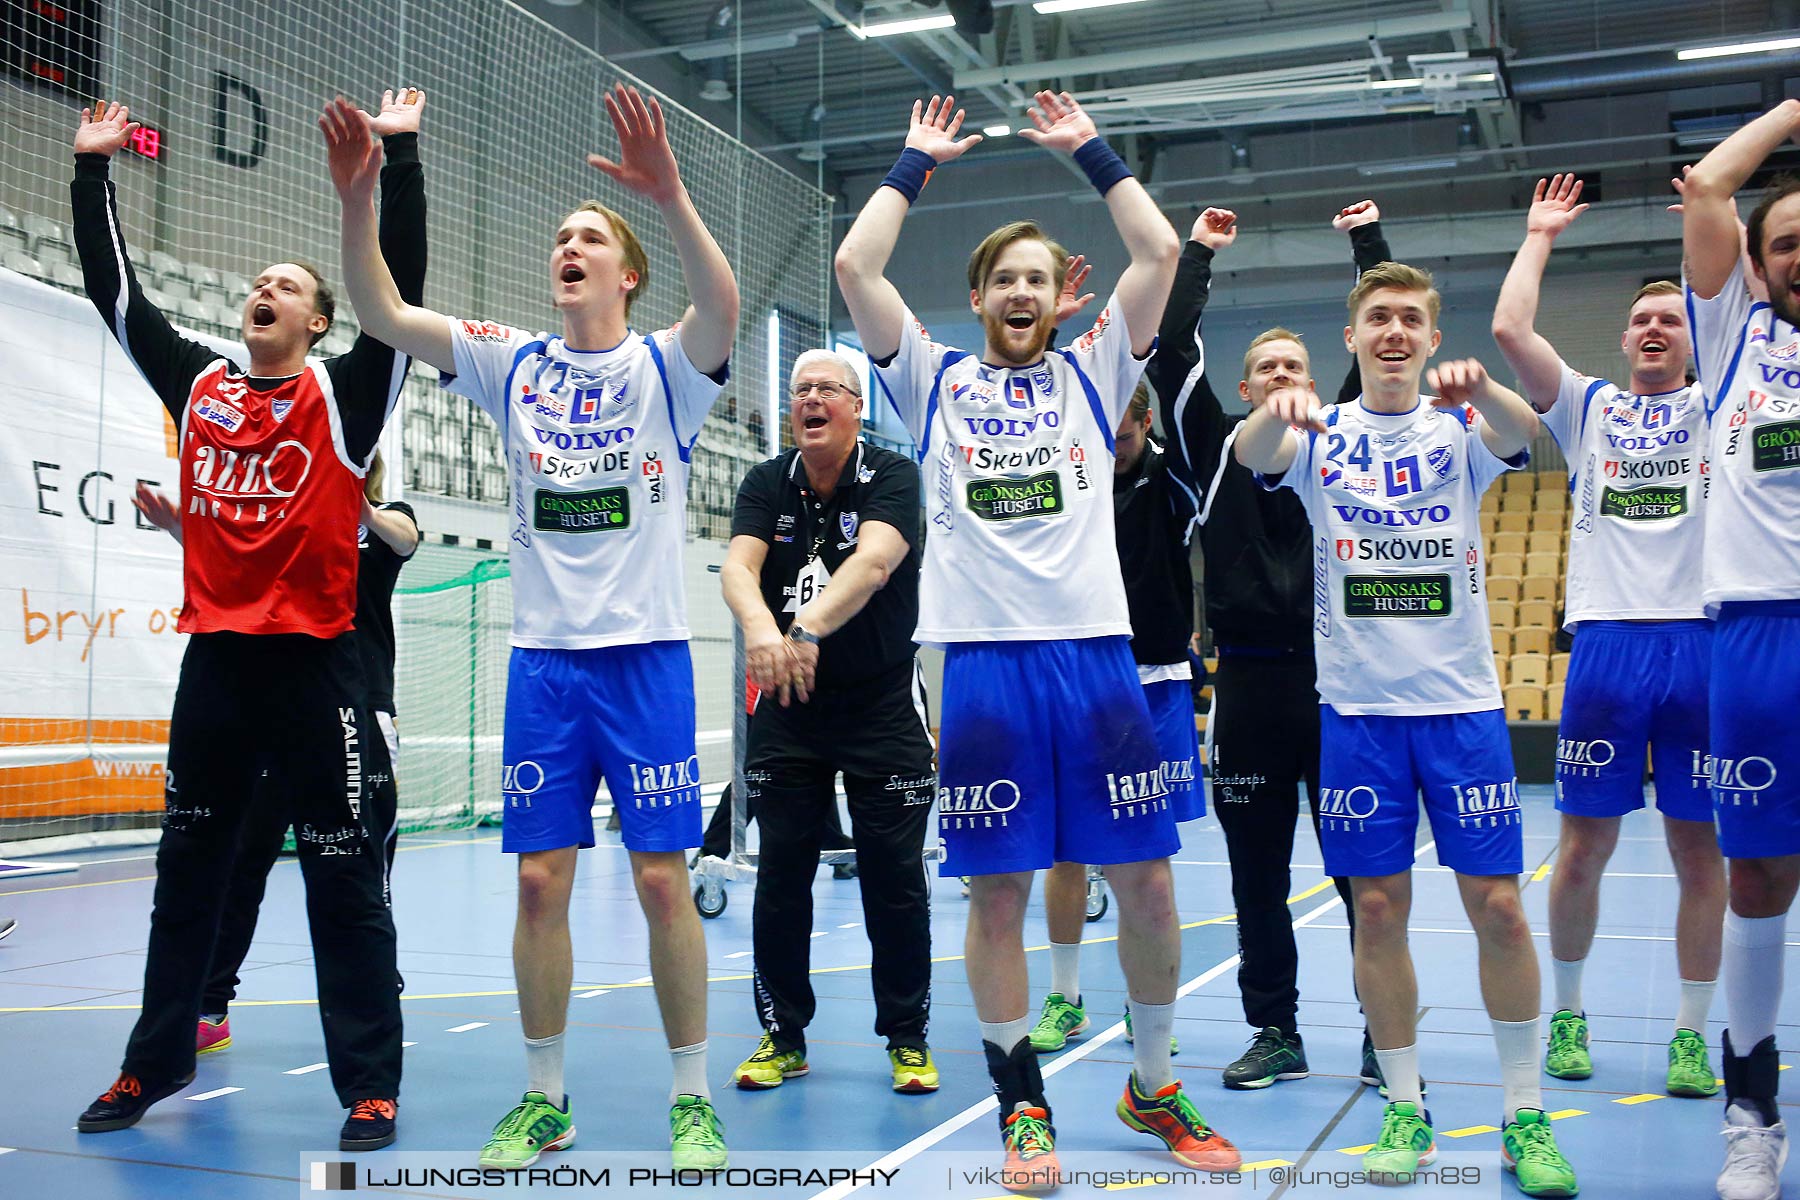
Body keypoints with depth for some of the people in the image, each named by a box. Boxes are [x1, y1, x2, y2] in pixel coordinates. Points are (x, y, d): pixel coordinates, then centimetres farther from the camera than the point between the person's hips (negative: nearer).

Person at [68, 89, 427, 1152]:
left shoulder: (345, 393, 0)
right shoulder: (197, 384, 12)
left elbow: (401, 284, -10)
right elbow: (115, 289, 17)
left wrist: (399, 157, -12)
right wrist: (93, 170, 17)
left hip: (316, 663, -5)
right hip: (214, 657, 5)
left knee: (345, 881, 0)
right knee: (189, 872, 15)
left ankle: (371, 1085, 7)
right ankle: (156, 1062, 29)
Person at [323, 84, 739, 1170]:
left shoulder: (664, 368, 0)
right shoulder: (515, 365, 9)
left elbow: (722, 308, -22)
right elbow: (383, 311, 1)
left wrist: (670, 194, -35)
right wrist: (357, 196, -13)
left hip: (646, 654, -3)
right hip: (542, 659, 3)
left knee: (664, 879, -2)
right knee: (541, 880, 5)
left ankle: (692, 1100, 12)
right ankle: (545, 1099, 19)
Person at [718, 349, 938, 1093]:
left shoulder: (892, 477, -9)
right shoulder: (766, 485, 0)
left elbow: (872, 562, -28)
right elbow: (738, 565, -17)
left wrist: (809, 628, -45)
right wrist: (759, 627, -40)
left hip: (883, 704, -2)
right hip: (786, 706, 3)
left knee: (895, 876, 1)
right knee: (781, 873, 5)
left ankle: (908, 1039, 16)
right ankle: (782, 1037, 19)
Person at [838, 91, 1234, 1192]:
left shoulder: (1092, 376, 14)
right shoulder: (936, 381, 12)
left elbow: (1161, 254, 6)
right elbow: (855, 267, 3)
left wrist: (1091, 150, 13)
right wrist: (917, 163, 12)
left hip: (1096, 649, 1)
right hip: (985, 659, -1)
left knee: (1146, 878, 3)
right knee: (998, 892, 3)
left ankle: (1154, 1085, 22)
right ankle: (1023, 1105, 18)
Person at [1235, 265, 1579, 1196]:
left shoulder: (1460, 426, 4)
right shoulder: (1322, 435, 4)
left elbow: (1521, 431, -19)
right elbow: (1254, 454, -17)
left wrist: (1478, 386, -43)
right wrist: (1278, 408, -42)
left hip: (1462, 700, 0)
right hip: (1358, 706, 1)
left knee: (1497, 907, 0)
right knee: (1378, 911, 5)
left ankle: (1524, 1116, 14)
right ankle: (1405, 1109, 20)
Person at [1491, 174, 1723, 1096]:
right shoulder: (1588, 408, 15)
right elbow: (1510, 330, 3)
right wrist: (1539, 238, 12)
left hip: (1705, 643, 0)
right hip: (1607, 641, 0)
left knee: (1701, 851, 3)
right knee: (1584, 843, 3)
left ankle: (1692, 1034, 13)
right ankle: (1567, 1012, 18)